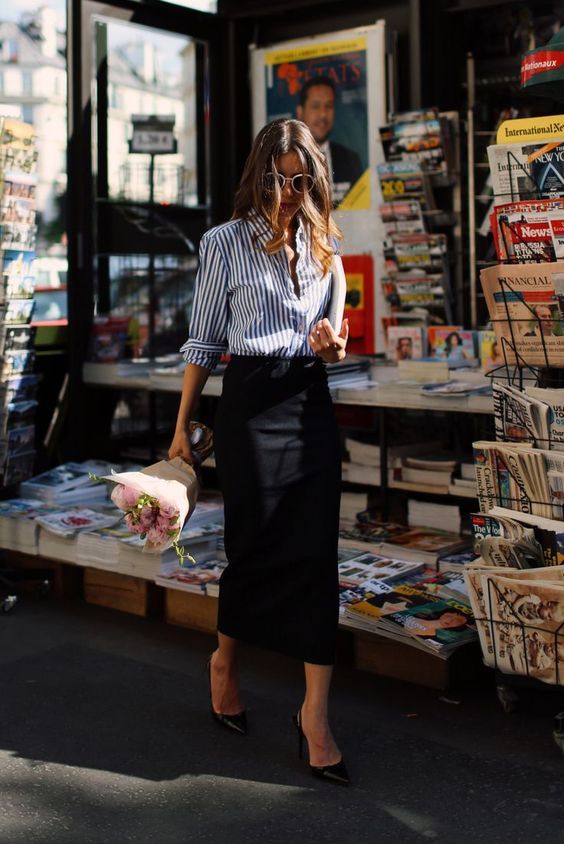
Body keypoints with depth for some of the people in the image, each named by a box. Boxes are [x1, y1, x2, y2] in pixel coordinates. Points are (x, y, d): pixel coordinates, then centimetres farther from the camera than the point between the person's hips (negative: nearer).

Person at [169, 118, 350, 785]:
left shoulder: (322, 246, 13)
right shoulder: (225, 242, 1)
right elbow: (203, 341, 3)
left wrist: (333, 347, -5)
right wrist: (182, 427, 2)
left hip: (311, 404, 4)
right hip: (251, 403, -3)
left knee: (317, 550, -4)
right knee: (255, 545, 2)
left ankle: (315, 711, 0)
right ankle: (224, 661, 31)